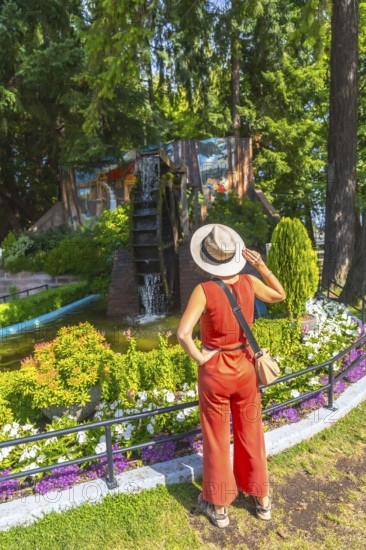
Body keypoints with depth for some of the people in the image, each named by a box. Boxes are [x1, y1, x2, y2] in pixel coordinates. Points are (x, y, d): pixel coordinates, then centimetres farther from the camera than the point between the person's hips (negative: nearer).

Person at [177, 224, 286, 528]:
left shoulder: (204, 290, -23)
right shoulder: (249, 283, -11)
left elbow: (183, 333, -31)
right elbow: (280, 295, 8)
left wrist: (199, 358, -14)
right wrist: (261, 265, -3)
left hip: (214, 371, -3)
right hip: (245, 368, 4)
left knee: (216, 439, 17)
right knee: (250, 434, 23)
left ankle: (219, 506, 37)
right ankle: (262, 499, 44)